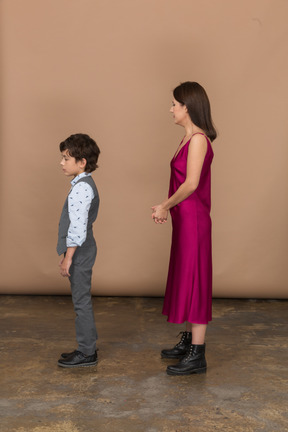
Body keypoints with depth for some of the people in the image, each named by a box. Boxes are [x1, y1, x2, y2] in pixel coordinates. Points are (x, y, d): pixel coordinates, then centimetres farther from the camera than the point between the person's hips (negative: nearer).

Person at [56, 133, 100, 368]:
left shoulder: (82, 188, -19)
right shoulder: (85, 185, 14)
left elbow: (77, 227, -24)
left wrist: (68, 257, -20)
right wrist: (68, 255, 21)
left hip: (79, 252, -10)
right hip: (82, 251, 10)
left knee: (82, 301, -2)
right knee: (82, 300, 16)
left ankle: (87, 353, 8)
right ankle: (87, 347, 26)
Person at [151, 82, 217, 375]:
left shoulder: (198, 139, -16)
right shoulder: (189, 138, 13)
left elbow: (191, 184, -21)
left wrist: (165, 206, -9)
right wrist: (166, 207, 6)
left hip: (193, 219, -10)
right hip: (184, 219, 10)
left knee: (194, 281, -4)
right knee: (185, 279, 17)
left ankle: (197, 356, 5)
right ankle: (188, 342, 30)